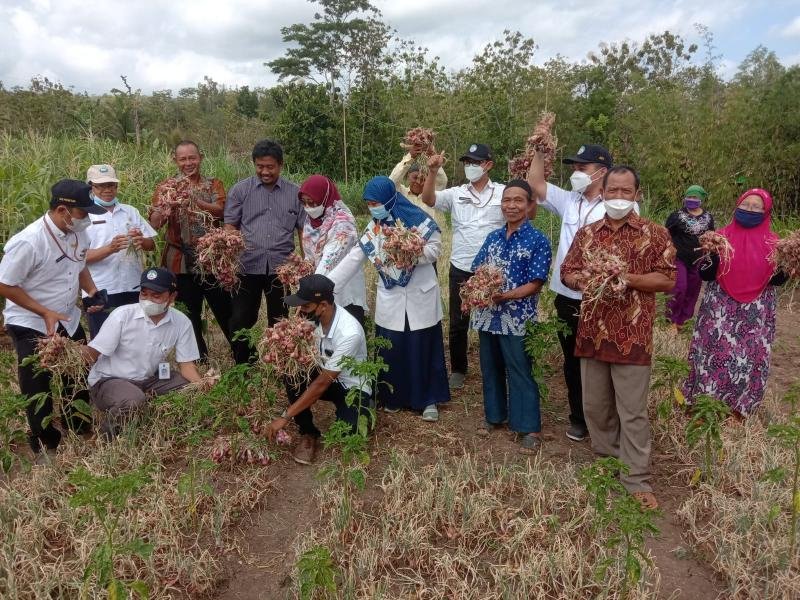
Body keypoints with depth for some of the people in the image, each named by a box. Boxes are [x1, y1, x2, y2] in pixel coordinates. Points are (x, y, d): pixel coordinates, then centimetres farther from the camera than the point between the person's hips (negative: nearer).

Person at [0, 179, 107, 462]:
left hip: (69, 321, 6)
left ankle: (82, 435, 40)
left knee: (78, 382, 19)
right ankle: (45, 449, 27)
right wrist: (45, 313, -24)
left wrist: (92, 291, -8)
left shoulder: (78, 232, -8)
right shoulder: (27, 242, -28)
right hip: (32, 326, -6)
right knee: (39, 392, 8)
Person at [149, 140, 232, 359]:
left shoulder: (213, 184, 6)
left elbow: (220, 210, -14)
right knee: (190, 317, 9)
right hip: (182, 262, 0)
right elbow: (154, 223, -7)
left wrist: (194, 200, -31)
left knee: (226, 312, 6)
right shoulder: (166, 187, 4)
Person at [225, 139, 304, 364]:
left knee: (279, 322, 11)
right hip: (248, 266, 0)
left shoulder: (295, 193, 6)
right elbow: (230, 226, 3)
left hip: (281, 267, 1)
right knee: (240, 320, 4)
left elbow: (303, 230, 8)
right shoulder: (240, 190, 4)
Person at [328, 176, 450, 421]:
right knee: (391, 351, 8)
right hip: (390, 299, 4)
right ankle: (394, 397, 27)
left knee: (423, 349, 5)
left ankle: (428, 399, 21)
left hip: (421, 296, -3)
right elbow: (352, 261, -2)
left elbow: (435, 249, -9)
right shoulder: (372, 229, 1)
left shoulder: (417, 220, -12)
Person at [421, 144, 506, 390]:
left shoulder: (504, 193, -2)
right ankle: (458, 370, 29)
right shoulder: (456, 194, 2)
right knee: (458, 324, 11)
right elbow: (428, 199, -11)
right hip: (461, 269, 1)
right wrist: (433, 172, -26)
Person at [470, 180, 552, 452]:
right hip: (487, 314, 6)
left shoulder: (538, 241, -8)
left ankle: (529, 426, 15)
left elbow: (535, 284, -12)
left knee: (520, 372, 3)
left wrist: (505, 296, -24)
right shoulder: (493, 238, 9)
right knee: (490, 367, 17)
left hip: (517, 318, -5)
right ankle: (494, 415, 34)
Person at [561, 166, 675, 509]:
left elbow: (668, 279, -5)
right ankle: (606, 461, 33)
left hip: (632, 335, -4)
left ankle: (637, 479, 13)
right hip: (592, 332, 4)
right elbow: (566, 272, 13)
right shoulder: (586, 233, 10)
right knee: (595, 406, 14)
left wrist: (627, 278, -18)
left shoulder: (654, 234, -1)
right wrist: (582, 280, -10)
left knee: (633, 411, 2)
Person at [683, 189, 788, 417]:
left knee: (750, 357, 3)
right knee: (714, 353, 0)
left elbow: (777, 280, 1)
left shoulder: (772, 242, 2)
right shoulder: (722, 236, 0)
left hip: (756, 313, 1)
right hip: (720, 309, -1)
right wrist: (710, 253, -22)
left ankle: (739, 408, 22)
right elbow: (706, 274, -4)